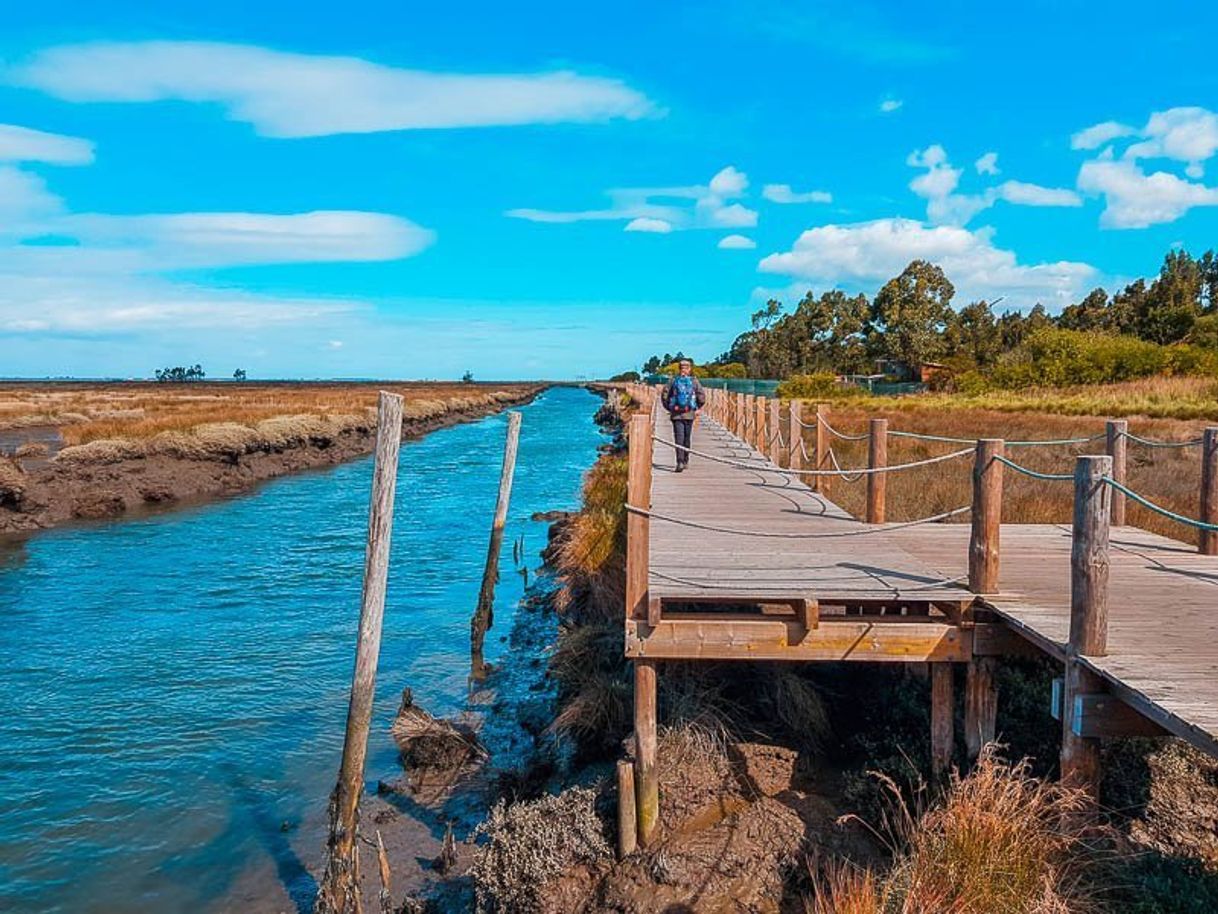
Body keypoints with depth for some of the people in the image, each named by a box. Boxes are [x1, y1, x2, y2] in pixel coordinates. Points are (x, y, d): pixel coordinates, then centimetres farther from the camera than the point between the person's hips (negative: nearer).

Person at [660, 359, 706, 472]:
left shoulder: (673, 381, 2)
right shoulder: (694, 381, 1)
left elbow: (664, 395, -3)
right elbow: (702, 396, -5)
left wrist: (669, 408, 8)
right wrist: (698, 408, 10)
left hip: (676, 414, -1)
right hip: (689, 414, 1)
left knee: (678, 438, -4)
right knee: (687, 437, 14)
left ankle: (680, 462, -18)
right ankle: (685, 461, 23)